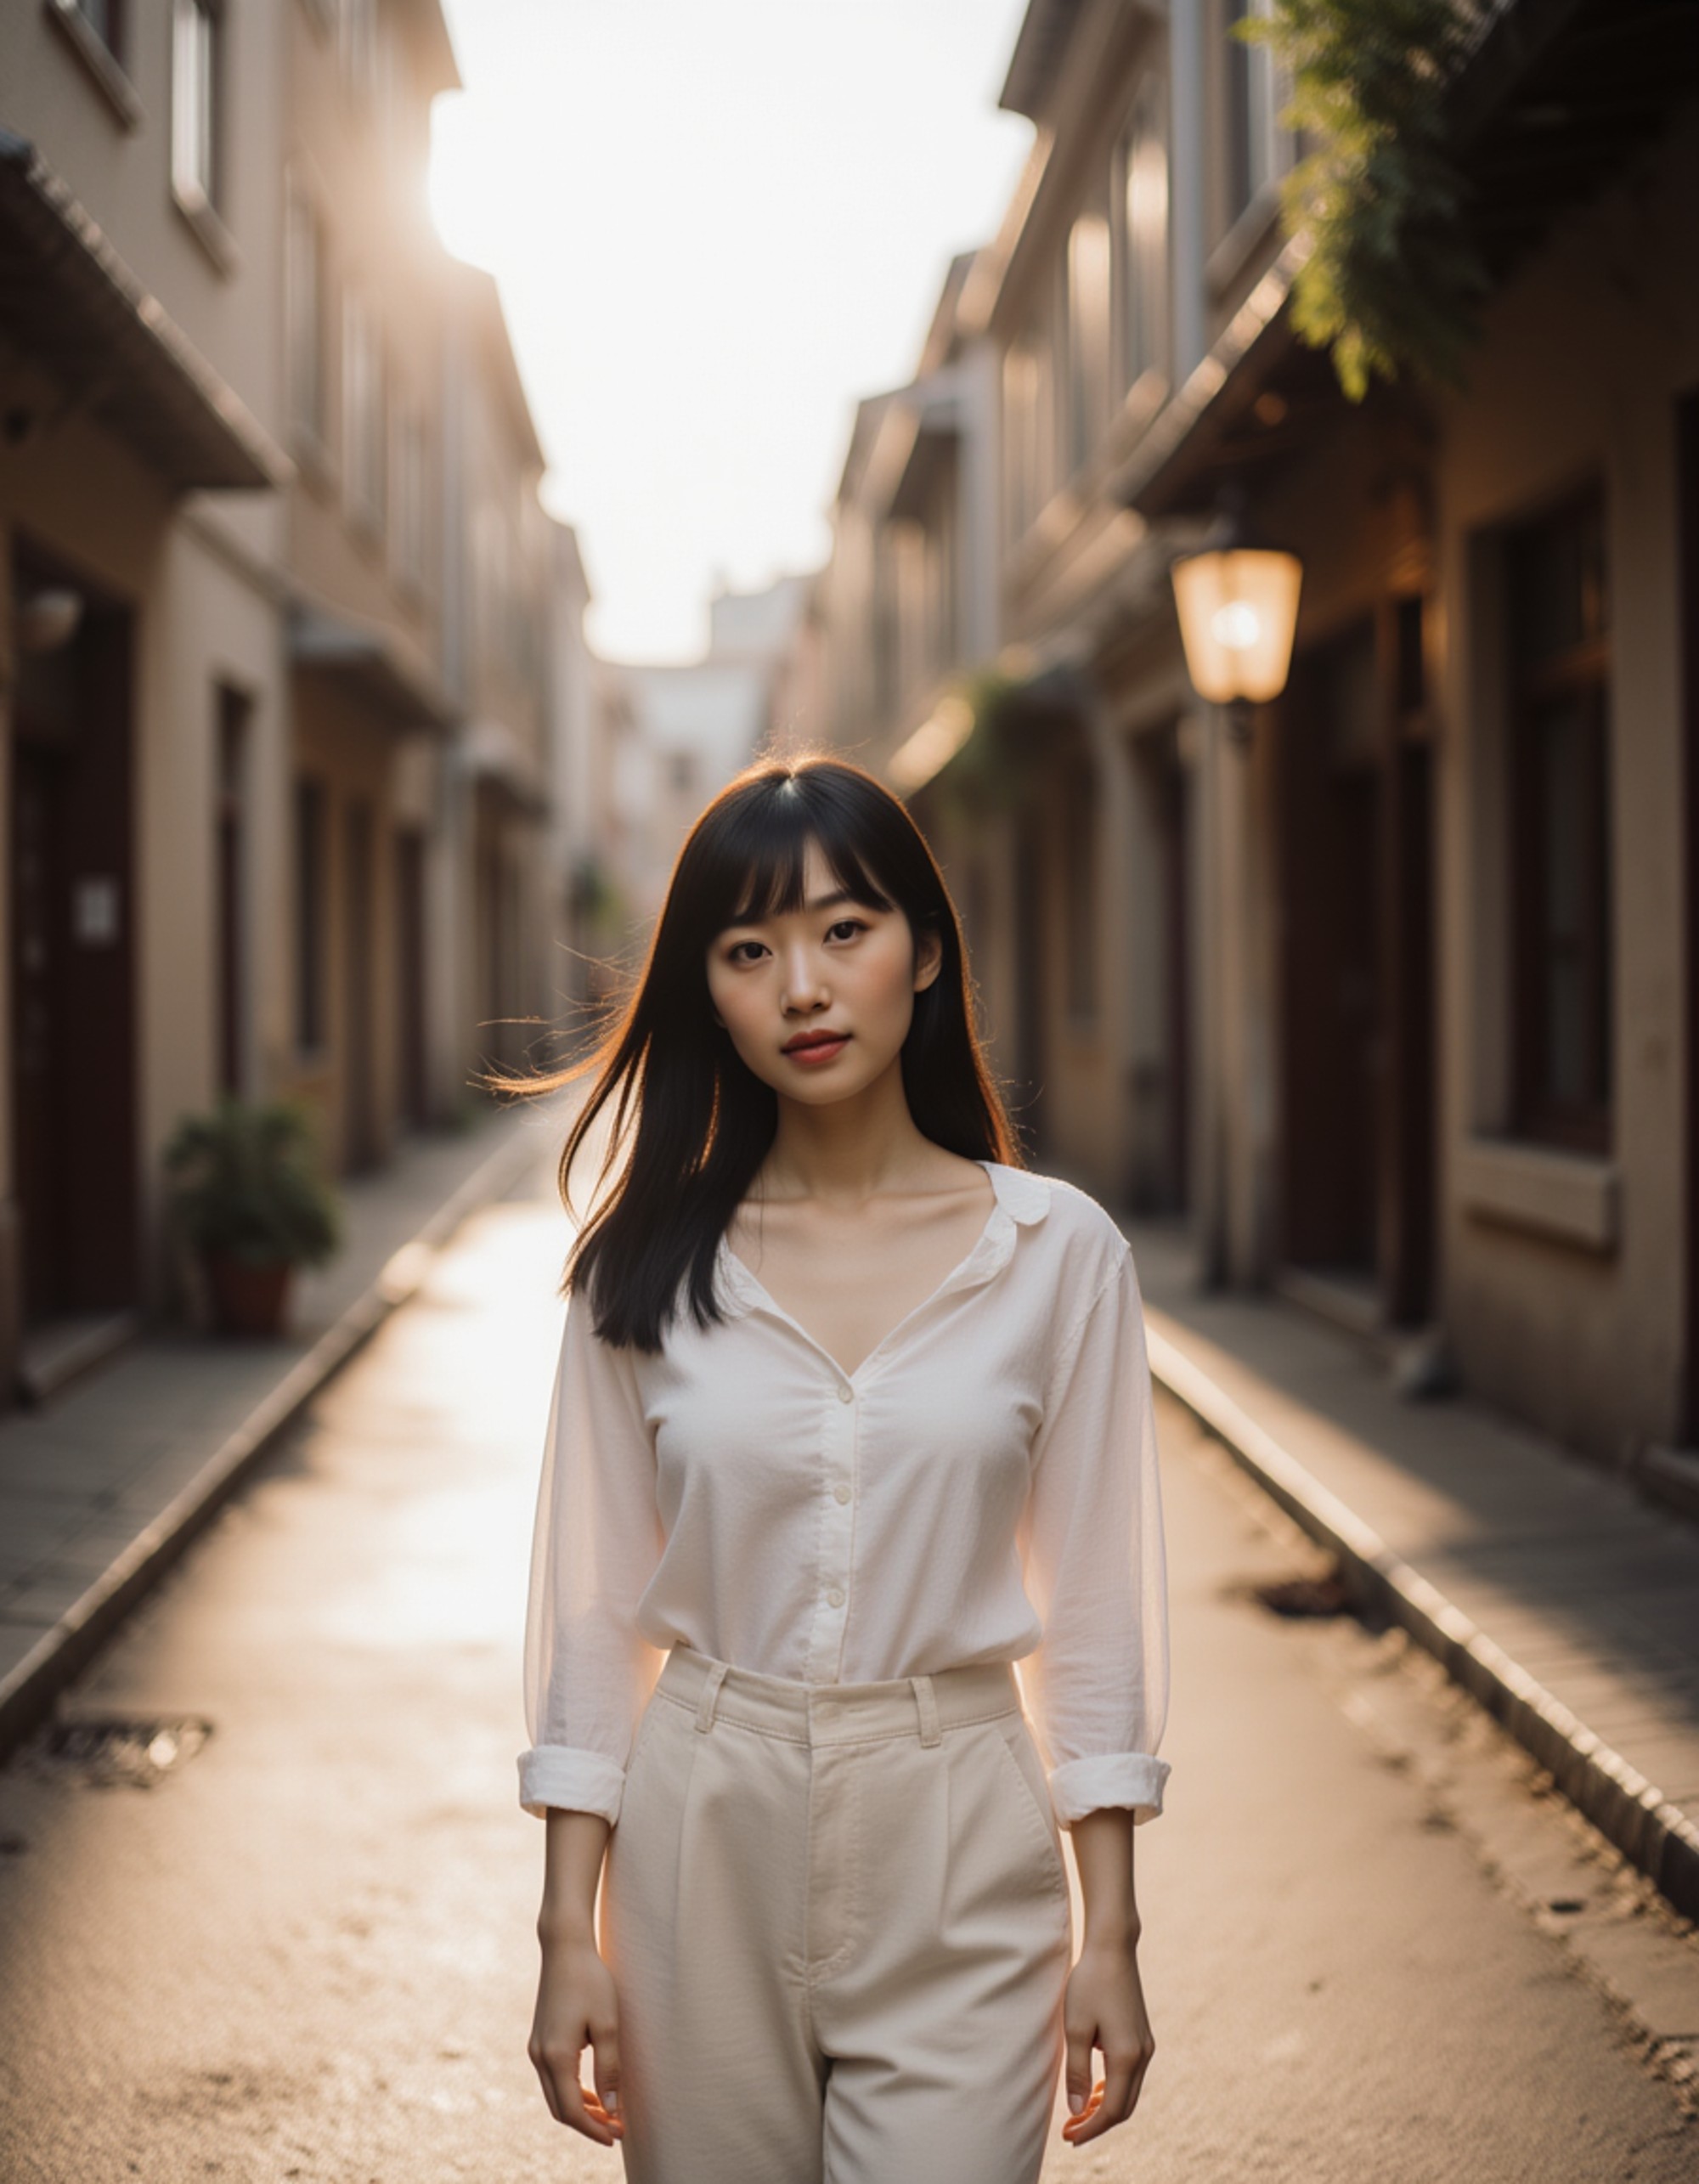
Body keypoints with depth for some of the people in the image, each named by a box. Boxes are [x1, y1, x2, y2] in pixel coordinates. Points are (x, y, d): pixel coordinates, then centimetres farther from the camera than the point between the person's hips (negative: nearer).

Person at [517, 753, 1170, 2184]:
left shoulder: (1059, 1252, -3)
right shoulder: (648, 1265, -1)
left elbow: (1094, 1601, 0)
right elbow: (594, 1605, 2)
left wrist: (1110, 1932, -1)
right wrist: (570, 1930, 0)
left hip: (958, 1856, -1)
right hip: (706, 1836, 1)